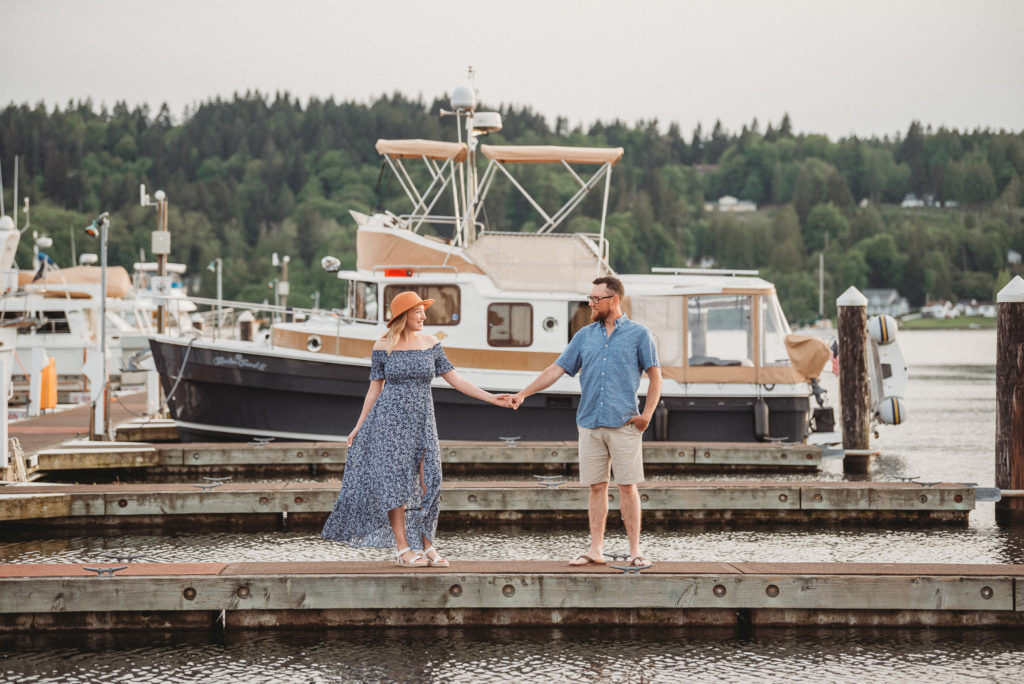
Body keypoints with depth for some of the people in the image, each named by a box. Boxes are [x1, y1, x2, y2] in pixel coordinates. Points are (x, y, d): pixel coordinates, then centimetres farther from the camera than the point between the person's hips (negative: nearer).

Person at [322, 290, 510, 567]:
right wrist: (359, 426, 2)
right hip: (390, 418, -3)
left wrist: (492, 399, -1)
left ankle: (427, 546, 2)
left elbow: (455, 380, 5)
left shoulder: (430, 344, 4)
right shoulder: (383, 347, -2)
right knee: (396, 480, -5)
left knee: (428, 481, -5)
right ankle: (402, 548, -2)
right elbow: (375, 389, 4)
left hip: (422, 420, 3)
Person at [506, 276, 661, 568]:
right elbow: (557, 369, 14)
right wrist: (523, 394, 7)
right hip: (590, 423, 4)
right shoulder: (585, 335, 13)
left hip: (624, 423, -4)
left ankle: (635, 550, 1)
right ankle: (596, 550, 8)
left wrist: (647, 415, -6)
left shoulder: (639, 335, 3)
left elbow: (655, 377, 4)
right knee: (597, 487, 5)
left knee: (627, 486, -3)